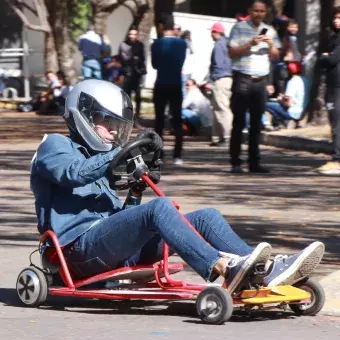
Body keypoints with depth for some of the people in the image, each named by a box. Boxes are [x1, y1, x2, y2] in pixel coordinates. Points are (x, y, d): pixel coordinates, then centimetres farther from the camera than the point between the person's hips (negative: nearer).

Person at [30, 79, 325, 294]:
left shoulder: (102, 163, 33)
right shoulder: (55, 146, 9)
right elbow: (75, 173, -15)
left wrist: (135, 192, 9)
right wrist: (127, 151, -18)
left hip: (117, 250, 8)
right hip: (80, 246, -8)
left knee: (206, 217, -7)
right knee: (160, 207, -33)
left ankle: (264, 271, -26)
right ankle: (224, 268, -49)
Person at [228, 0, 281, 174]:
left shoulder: (269, 31, 14)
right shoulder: (239, 28, 2)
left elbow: (275, 56, 14)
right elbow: (232, 53, -4)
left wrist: (271, 44, -6)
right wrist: (250, 44, -16)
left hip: (261, 80, 4)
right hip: (242, 79, -4)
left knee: (256, 123, 5)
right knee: (239, 123, -4)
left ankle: (254, 162, 8)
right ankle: (235, 163, -4)